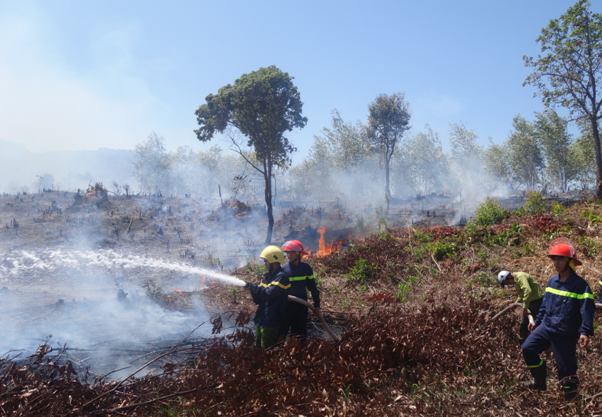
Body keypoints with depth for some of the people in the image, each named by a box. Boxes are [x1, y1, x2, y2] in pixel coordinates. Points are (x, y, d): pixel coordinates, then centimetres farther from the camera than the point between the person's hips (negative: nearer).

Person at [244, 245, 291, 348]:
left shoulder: (282, 277, -14)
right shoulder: (267, 276, 13)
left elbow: (268, 294, -25)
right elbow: (258, 300, 13)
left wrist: (252, 286, -17)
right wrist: (252, 289, -6)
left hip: (272, 322, -9)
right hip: (261, 320, 9)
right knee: (258, 348, 17)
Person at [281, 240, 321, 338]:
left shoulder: (306, 268, -2)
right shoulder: (283, 269, -4)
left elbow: (312, 286, 7)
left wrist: (317, 303, 8)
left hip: (302, 306, 1)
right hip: (286, 306, -1)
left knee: (301, 332, 12)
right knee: (282, 332, 2)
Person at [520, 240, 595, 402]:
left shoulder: (580, 284, -13)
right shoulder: (552, 281, 6)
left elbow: (587, 309, -17)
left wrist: (585, 332, -25)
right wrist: (537, 320, 20)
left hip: (565, 334, -6)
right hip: (546, 327, 6)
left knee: (565, 366, 0)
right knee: (528, 349, 4)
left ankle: (571, 394, 26)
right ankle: (540, 382, 22)